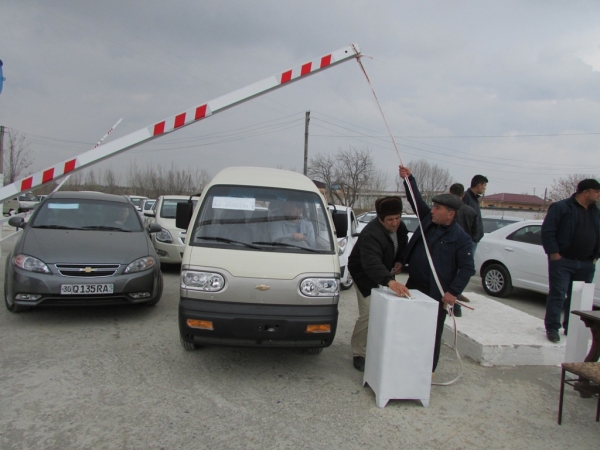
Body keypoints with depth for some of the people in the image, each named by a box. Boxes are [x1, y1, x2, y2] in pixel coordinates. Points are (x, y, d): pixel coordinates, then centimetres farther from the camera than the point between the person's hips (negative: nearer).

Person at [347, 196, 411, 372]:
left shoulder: (401, 228, -9)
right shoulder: (371, 234, -36)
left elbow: (403, 248, 12)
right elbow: (372, 263, -52)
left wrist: (400, 262, -9)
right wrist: (389, 281, -68)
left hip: (384, 274, 8)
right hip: (365, 275, -7)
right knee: (368, 314, -15)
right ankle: (359, 354, 0)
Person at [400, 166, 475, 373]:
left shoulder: (461, 238, -11)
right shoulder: (428, 220, 6)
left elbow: (467, 268, -12)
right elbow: (417, 201, 15)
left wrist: (453, 292, -18)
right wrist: (409, 179, 7)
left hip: (436, 293, -6)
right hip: (413, 285, 7)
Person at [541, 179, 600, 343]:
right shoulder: (561, 207, -6)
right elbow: (547, 231, -11)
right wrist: (554, 254, -14)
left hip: (586, 264, 6)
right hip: (562, 261, -6)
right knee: (557, 295, -4)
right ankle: (552, 328, 3)